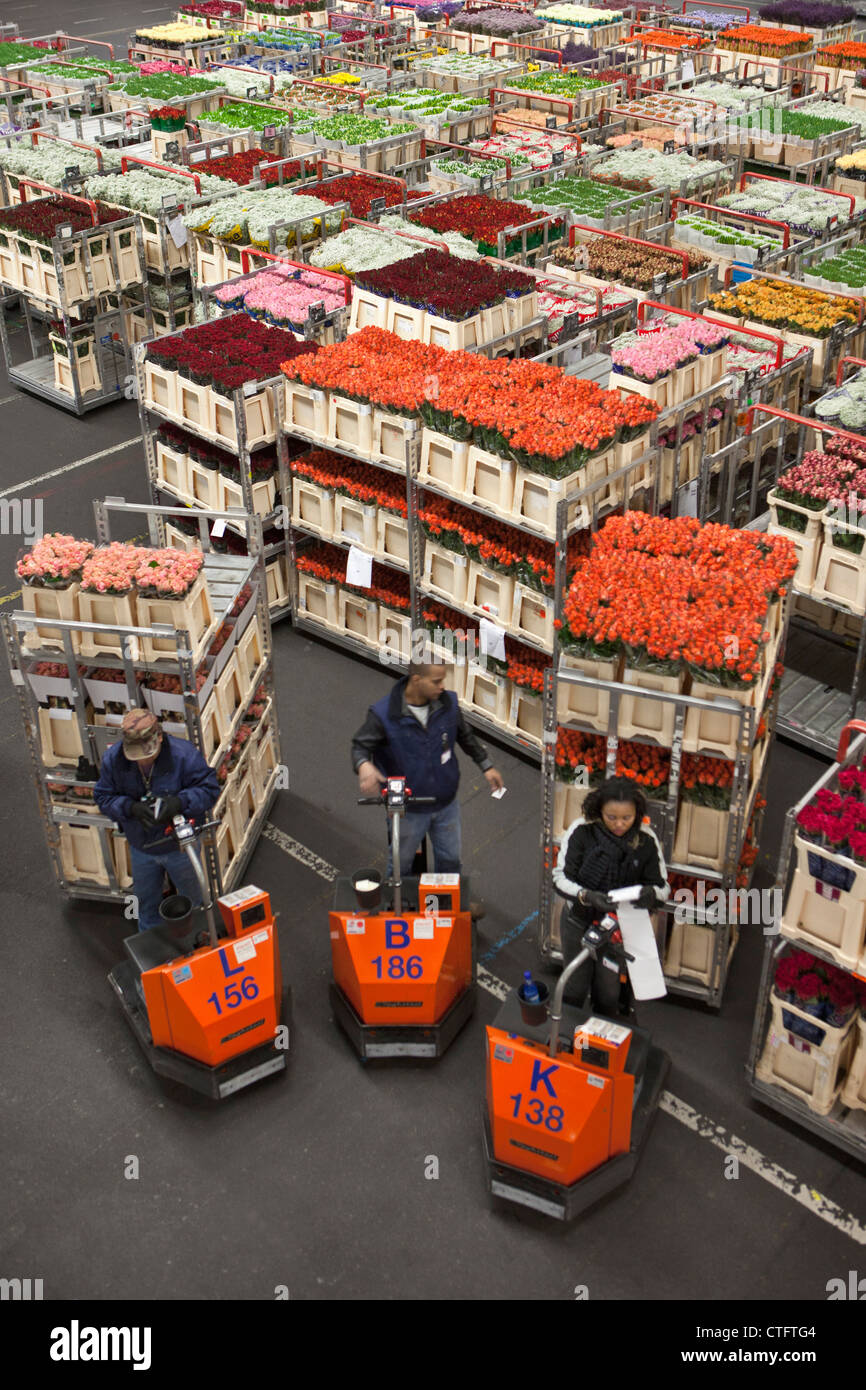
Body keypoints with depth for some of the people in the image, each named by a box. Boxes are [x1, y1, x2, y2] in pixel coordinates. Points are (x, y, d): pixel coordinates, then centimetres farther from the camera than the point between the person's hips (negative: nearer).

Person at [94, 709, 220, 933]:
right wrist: (131, 808, -30)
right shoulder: (113, 759, -17)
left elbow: (209, 788, -20)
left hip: (180, 846, -2)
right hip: (140, 847, 3)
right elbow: (103, 797, -9)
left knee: (192, 898, 20)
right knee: (146, 901, 24)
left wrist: (180, 802, -38)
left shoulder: (183, 754, -27)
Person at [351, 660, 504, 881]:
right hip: (407, 811, -3)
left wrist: (486, 766, 13)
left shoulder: (448, 704, -13)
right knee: (400, 865, 19)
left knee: (450, 861, 23)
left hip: (446, 804, 3)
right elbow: (360, 745, -15)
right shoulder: (383, 714, -25)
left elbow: (465, 735, 6)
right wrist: (364, 765, -39)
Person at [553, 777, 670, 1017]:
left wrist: (650, 893, -32)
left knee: (608, 994, 8)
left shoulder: (646, 840, -14)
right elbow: (560, 877, -16)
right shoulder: (581, 831, -19)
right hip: (580, 920, 0)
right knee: (574, 990, 13)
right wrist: (586, 896, -35)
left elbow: (663, 887, -7)